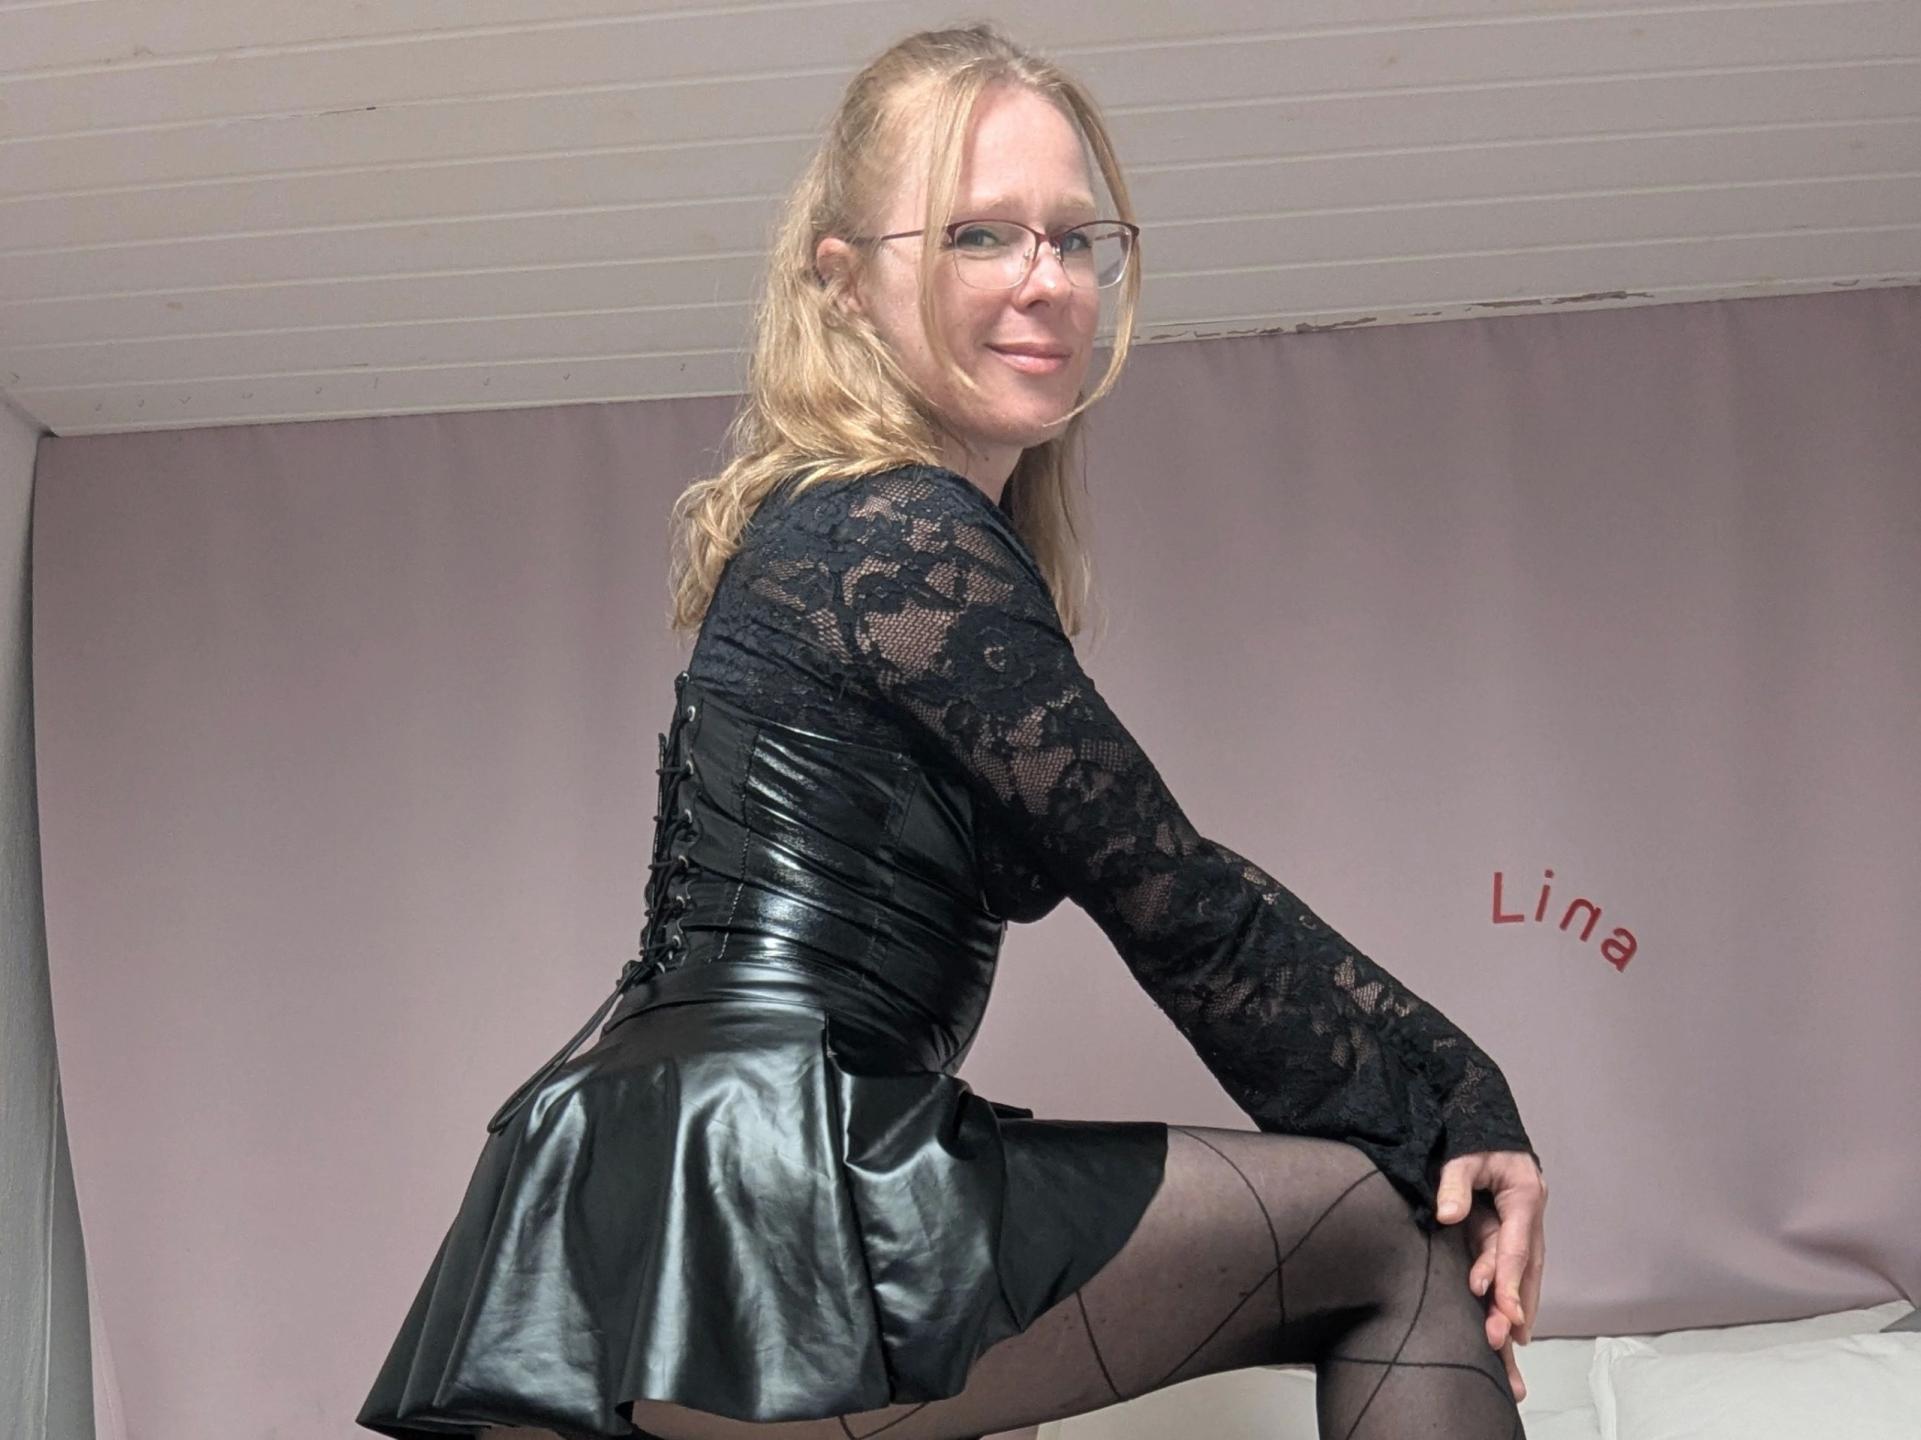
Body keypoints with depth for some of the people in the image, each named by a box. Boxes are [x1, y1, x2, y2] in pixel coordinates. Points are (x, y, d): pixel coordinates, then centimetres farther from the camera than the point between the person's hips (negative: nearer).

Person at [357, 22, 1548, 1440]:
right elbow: (1171, 899, -6)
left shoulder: (819, 530, 20)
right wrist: (1462, 1104, 4)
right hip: (761, 1227, -10)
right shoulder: (907, 541, -10)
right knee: (1414, 1228, 0)